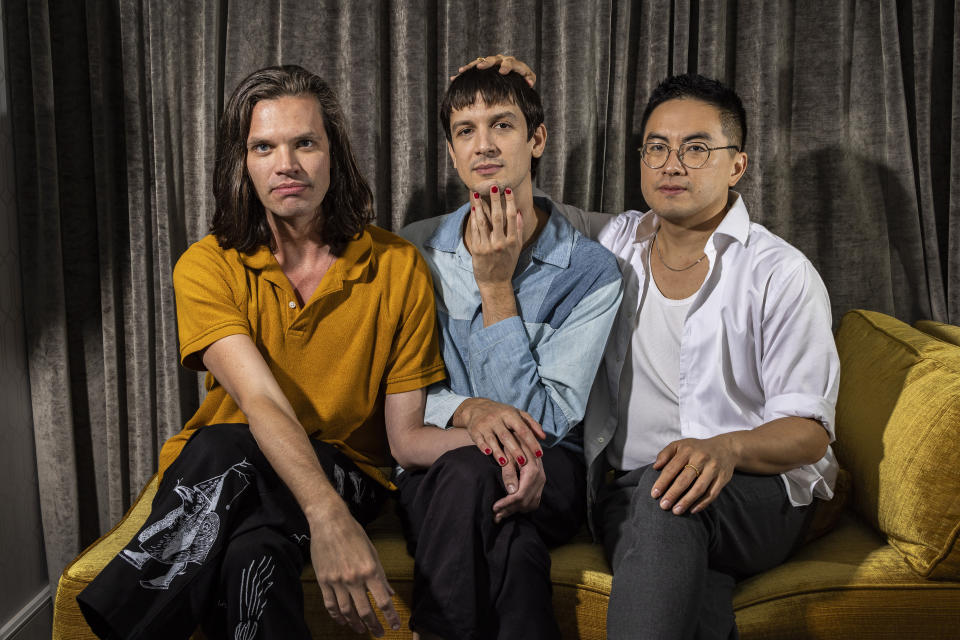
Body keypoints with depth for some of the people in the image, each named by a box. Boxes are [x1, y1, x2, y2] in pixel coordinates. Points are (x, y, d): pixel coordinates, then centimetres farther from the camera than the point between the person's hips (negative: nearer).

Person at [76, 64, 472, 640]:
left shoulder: (397, 267, -4)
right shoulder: (207, 266, -6)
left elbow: (406, 436, -4)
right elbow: (261, 402, -23)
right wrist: (326, 515, -41)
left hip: (347, 475, 0)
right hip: (213, 473, 1)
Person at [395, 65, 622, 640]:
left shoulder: (591, 270, -6)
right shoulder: (416, 251, 3)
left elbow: (543, 422, -12)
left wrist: (496, 285, -16)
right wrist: (467, 409, -20)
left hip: (547, 474, -1)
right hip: (434, 470, 1)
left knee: (469, 473, -35)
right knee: (511, 546, -33)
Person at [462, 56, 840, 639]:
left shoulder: (782, 274, -3)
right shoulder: (614, 242, 10)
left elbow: (808, 430, -7)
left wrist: (726, 448, -28)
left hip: (759, 491, -1)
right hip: (627, 490, 2)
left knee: (666, 495, -36)